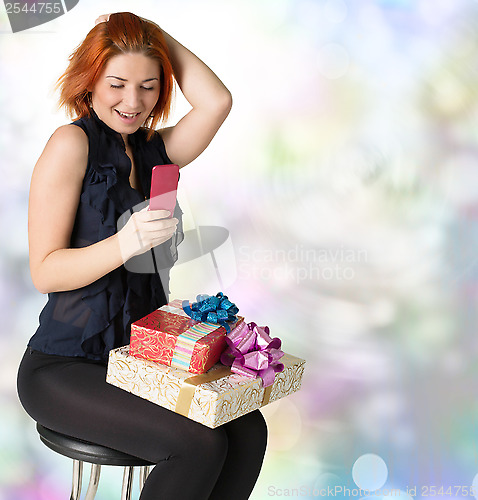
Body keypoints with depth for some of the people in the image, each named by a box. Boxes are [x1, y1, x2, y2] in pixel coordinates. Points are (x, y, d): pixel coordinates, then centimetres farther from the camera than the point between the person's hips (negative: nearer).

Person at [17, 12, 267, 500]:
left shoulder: (155, 149, 10)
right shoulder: (72, 143, -8)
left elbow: (217, 101, -9)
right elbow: (45, 272, -12)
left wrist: (156, 34, -2)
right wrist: (125, 244, -29)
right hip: (63, 368, -6)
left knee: (248, 430, -13)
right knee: (199, 444, -23)